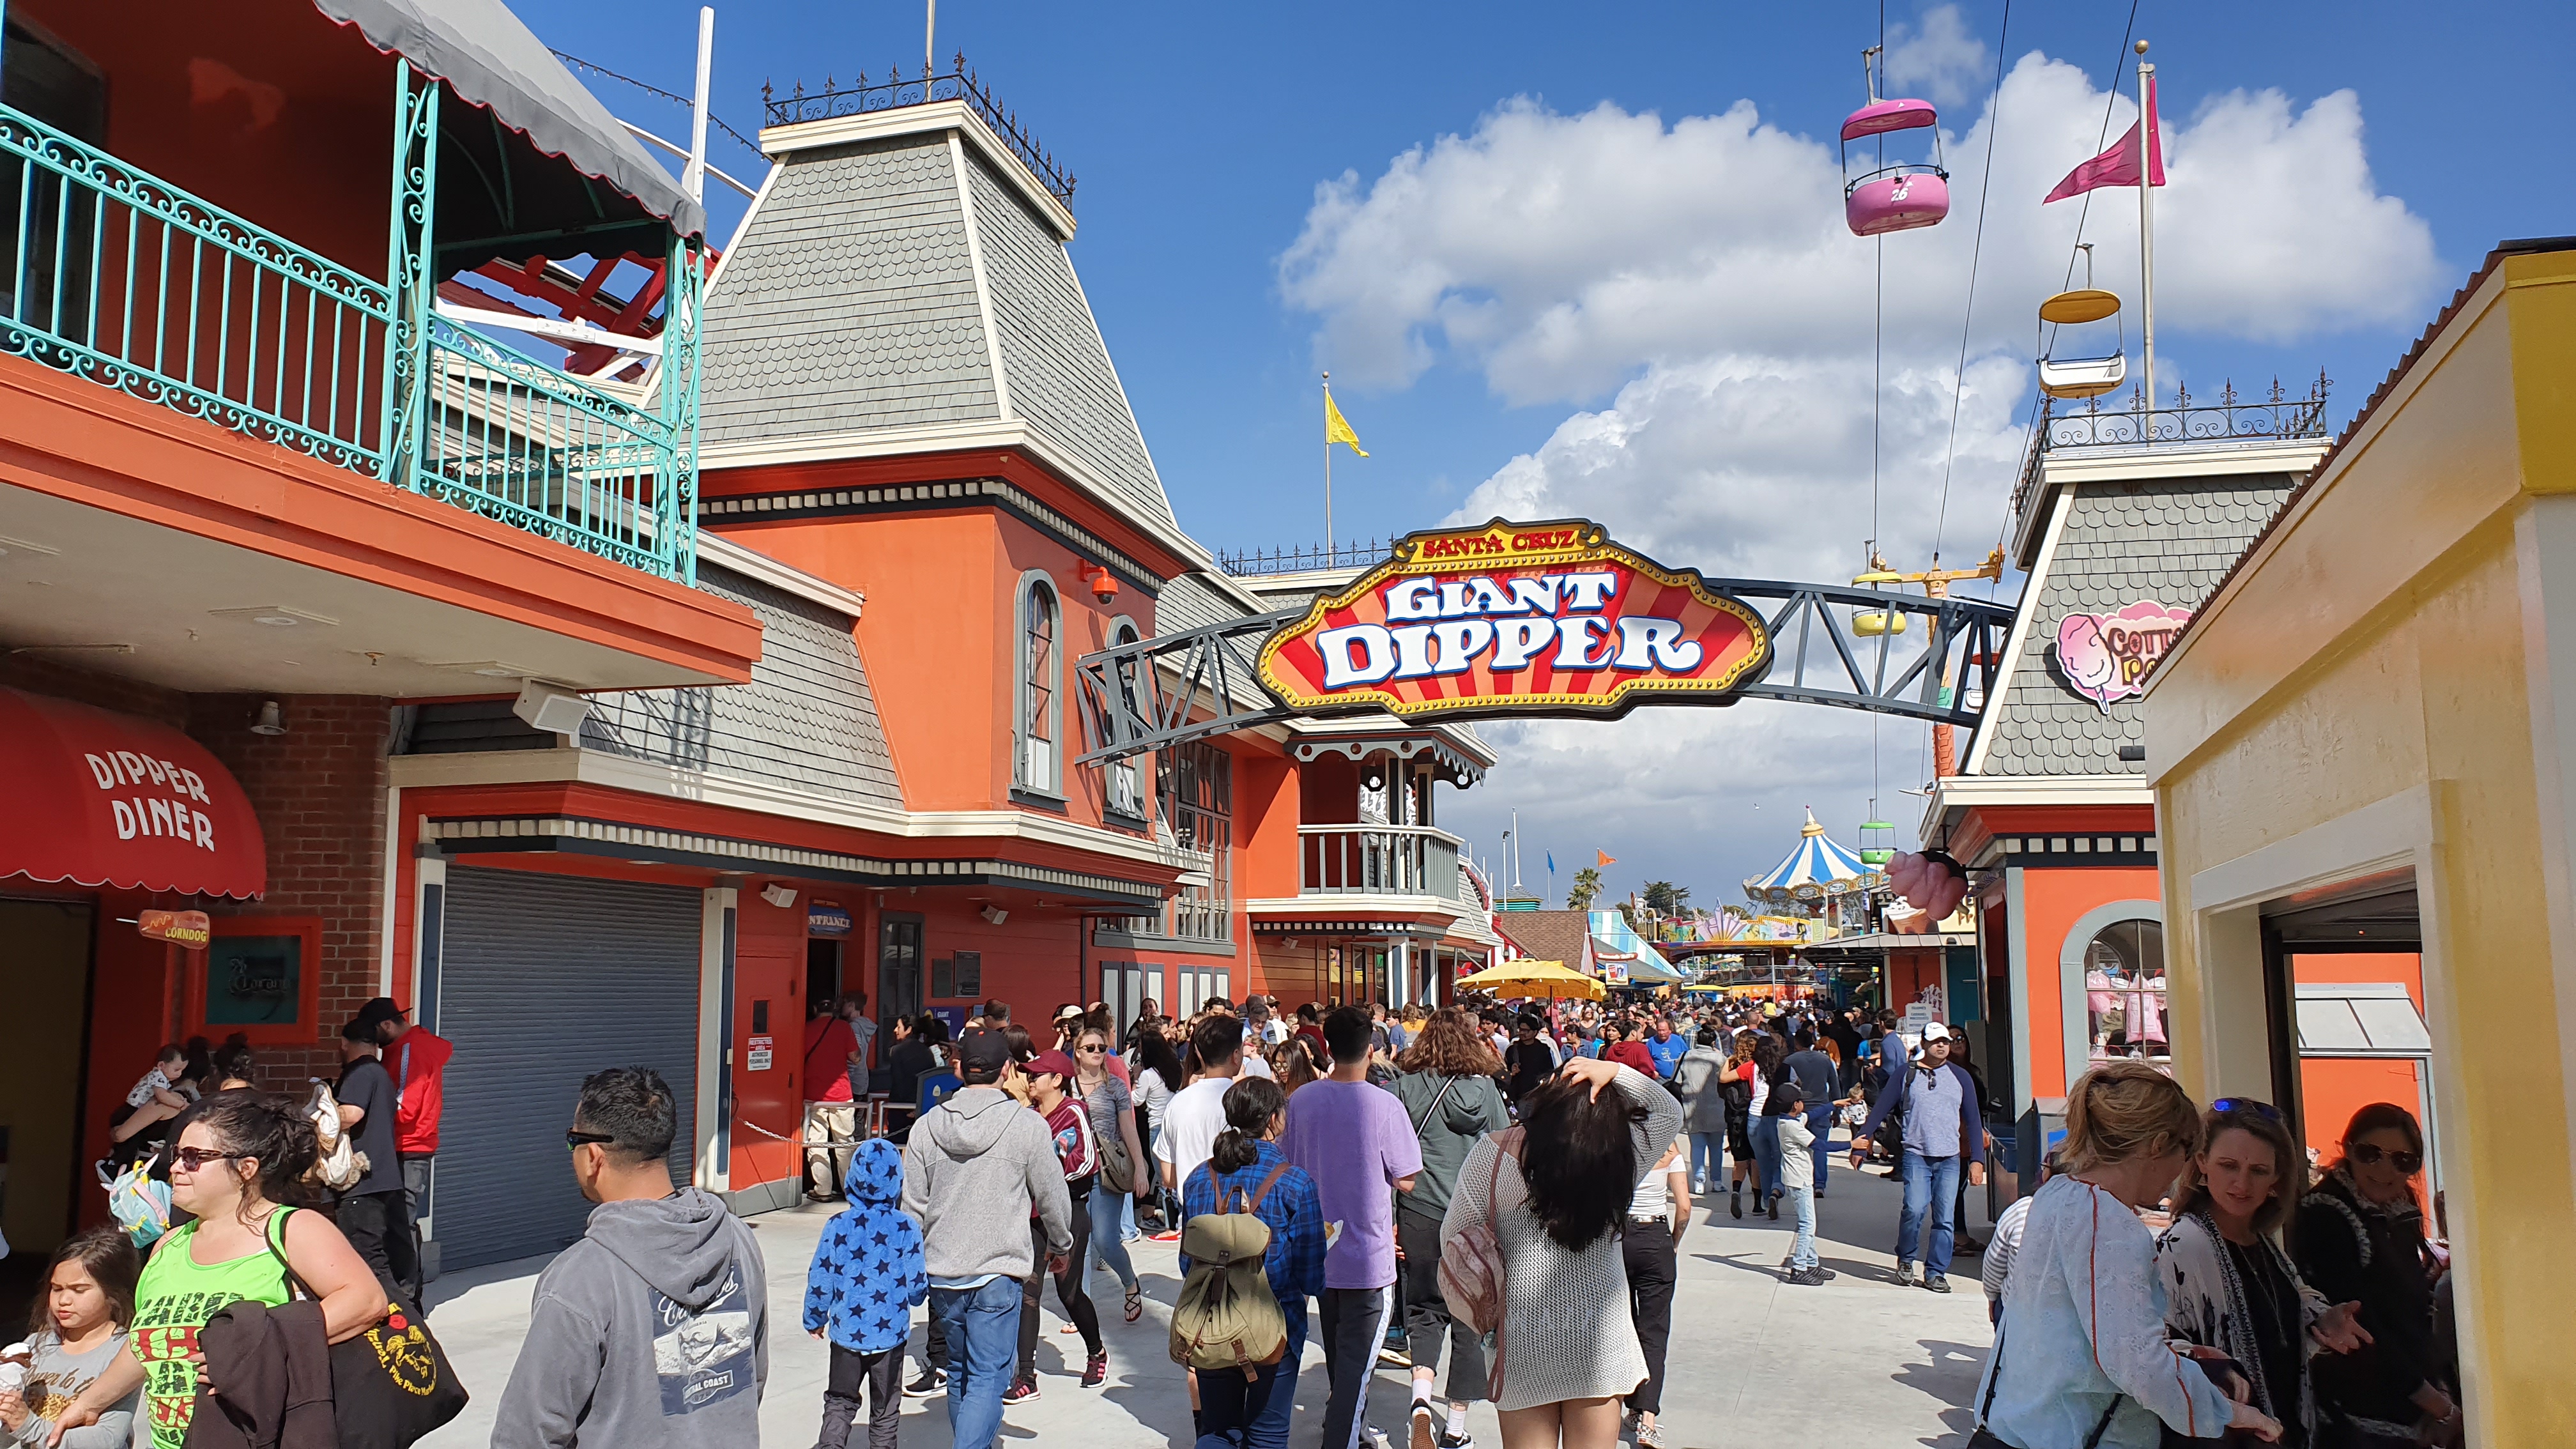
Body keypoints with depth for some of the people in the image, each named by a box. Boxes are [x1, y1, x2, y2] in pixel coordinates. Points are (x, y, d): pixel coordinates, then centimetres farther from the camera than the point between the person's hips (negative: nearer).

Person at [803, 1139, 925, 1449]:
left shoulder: (838, 1225, -9)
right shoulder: (907, 1228, -12)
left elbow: (820, 1279, -4)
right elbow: (918, 1287, -8)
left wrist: (815, 1319, 12)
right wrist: (922, 1290, 16)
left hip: (846, 1333, 1)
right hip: (890, 1334, -1)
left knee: (840, 1402, 16)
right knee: (884, 1410, 15)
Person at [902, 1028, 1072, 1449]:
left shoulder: (926, 1127, -1)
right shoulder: (1028, 1127, -9)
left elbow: (913, 1207, 4)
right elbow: (1053, 1198, 0)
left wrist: (913, 1264, 18)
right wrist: (1061, 1247, 19)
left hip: (941, 1271, 4)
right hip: (998, 1272, -4)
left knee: (960, 1371, 20)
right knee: (987, 1378, -1)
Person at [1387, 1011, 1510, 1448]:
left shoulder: (1404, 1087, -1)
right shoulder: (1484, 1088, 0)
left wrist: (1387, 1219, 5)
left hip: (1420, 1215, 0)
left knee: (1423, 1309, 14)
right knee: (1470, 1318, 10)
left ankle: (1421, 1396, -10)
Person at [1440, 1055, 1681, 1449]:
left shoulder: (1491, 1155, -11)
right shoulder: (1622, 1153, -10)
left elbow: (1454, 1238, 0)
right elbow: (1670, 1110, 10)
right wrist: (1616, 1073, -3)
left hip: (1522, 1340, 0)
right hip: (1598, 1340, 0)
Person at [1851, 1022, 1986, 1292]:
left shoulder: (1960, 1078, 10)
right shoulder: (1906, 1075, 4)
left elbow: (1973, 1120, 12)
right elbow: (1880, 1110, 5)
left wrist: (1977, 1159, 3)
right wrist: (1859, 1144, 1)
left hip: (1949, 1158, 2)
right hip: (1917, 1155, -2)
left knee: (1944, 1218, 0)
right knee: (1914, 1209, -16)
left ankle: (1936, 1273, 11)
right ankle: (1905, 1261, 7)